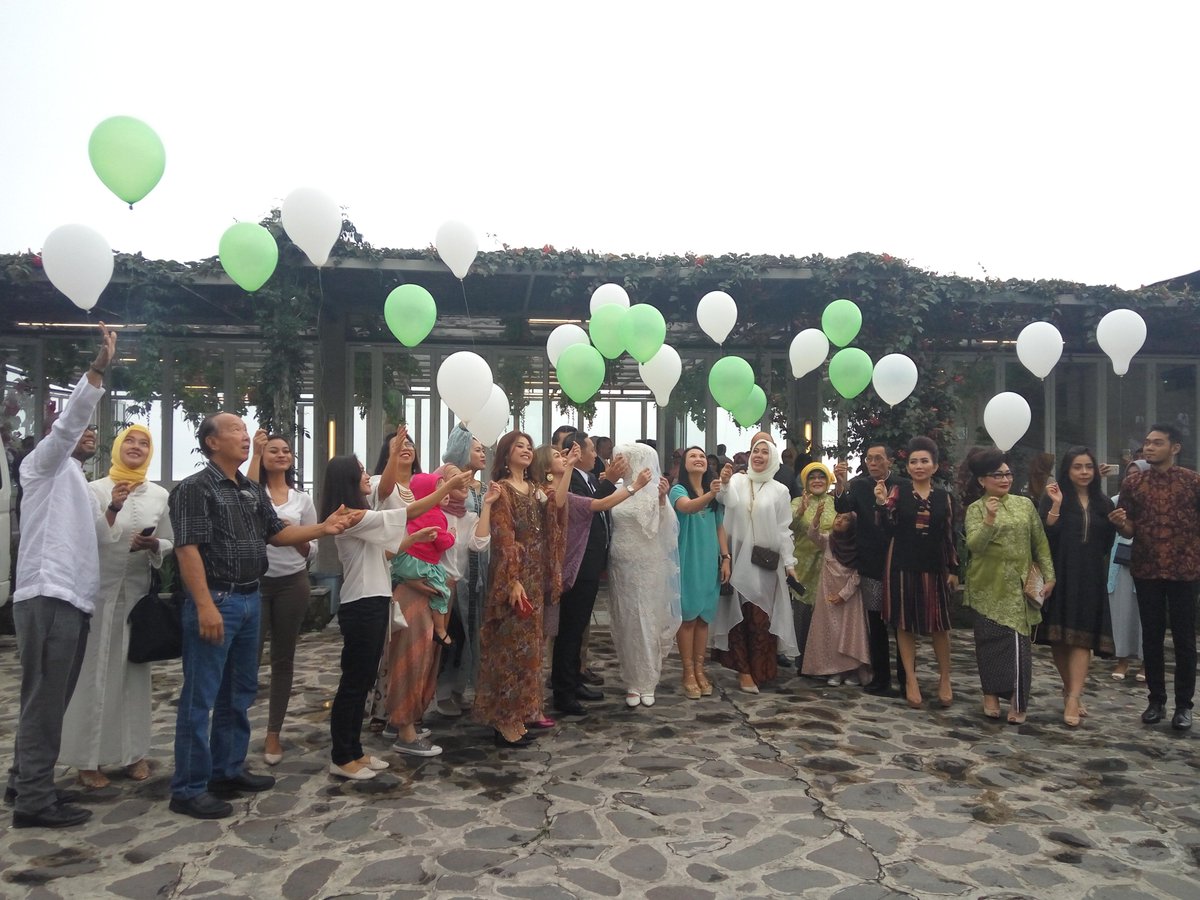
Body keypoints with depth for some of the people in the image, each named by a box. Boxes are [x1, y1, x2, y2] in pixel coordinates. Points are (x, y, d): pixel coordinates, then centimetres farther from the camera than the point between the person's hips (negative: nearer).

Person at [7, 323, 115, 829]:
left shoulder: (77, 484, 26)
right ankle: (34, 800, -2)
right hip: (48, 596, -9)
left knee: (51, 699, 14)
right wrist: (98, 368, -29)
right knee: (45, 700, -7)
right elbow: (68, 421, -18)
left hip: (71, 599, 9)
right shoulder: (45, 465, 1)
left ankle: (25, 782, 24)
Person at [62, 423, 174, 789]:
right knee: (96, 673, -2)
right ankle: (88, 759, 8)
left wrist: (153, 545, -10)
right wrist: (113, 509, -21)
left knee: (136, 672, 7)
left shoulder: (160, 495, 7)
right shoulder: (94, 490, -1)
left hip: (140, 593, 3)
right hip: (100, 592, -3)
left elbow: (171, 545, 11)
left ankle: (134, 752, 16)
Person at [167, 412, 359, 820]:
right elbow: (188, 549, -16)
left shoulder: (254, 491, 14)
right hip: (216, 601, -8)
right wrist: (205, 605, -22)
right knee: (201, 697, -2)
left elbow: (277, 533, 16)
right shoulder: (195, 488, -10)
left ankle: (228, 770, 29)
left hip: (250, 599, 8)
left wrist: (324, 527, 3)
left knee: (239, 693, 16)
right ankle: (188, 789, 8)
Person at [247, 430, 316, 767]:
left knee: (283, 659, 8)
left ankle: (273, 734, 18)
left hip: (292, 583, 3)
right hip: (255, 582, -3)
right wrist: (255, 454, -22)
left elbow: (311, 550, 8)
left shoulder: (303, 499, 9)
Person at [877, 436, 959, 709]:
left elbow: (950, 536, 8)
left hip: (934, 567, 1)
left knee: (939, 624, 4)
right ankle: (910, 680, 14)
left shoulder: (944, 497, 6)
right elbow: (887, 530, -6)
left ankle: (945, 679, 21)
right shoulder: (898, 492, 1)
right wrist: (882, 504, -20)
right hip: (902, 565, -1)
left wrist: (954, 570, 5)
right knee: (905, 623, 4)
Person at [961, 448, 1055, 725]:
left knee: (1018, 641, -1)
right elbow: (974, 545, -16)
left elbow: (1040, 543, 9)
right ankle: (991, 695, 17)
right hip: (988, 587, -2)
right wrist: (989, 520, -29)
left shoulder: (1025, 504, 7)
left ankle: (1018, 701, 8)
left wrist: (1049, 575, 3)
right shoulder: (976, 508, -2)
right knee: (989, 640, 3)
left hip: (1018, 586, 2)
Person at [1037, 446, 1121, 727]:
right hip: (1059, 574, -2)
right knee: (1058, 636, 3)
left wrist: (1114, 524, -1)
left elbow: (1105, 545, 16)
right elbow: (1045, 537, -11)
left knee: (1082, 636, -7)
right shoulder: (1053, 498, -1)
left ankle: (1073, 698, -10)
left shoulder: (1103, 502, 12)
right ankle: (1071, 690, 21)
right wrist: (1056, 505, -18)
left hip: (1090, 577, 3)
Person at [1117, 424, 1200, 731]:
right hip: (1146, 570, 2)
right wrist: (1119, 523, -18)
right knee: (1151, 636, 9)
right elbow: (1128, 531, 3)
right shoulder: (1132, 483, 3)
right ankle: (1156, 700, 20)